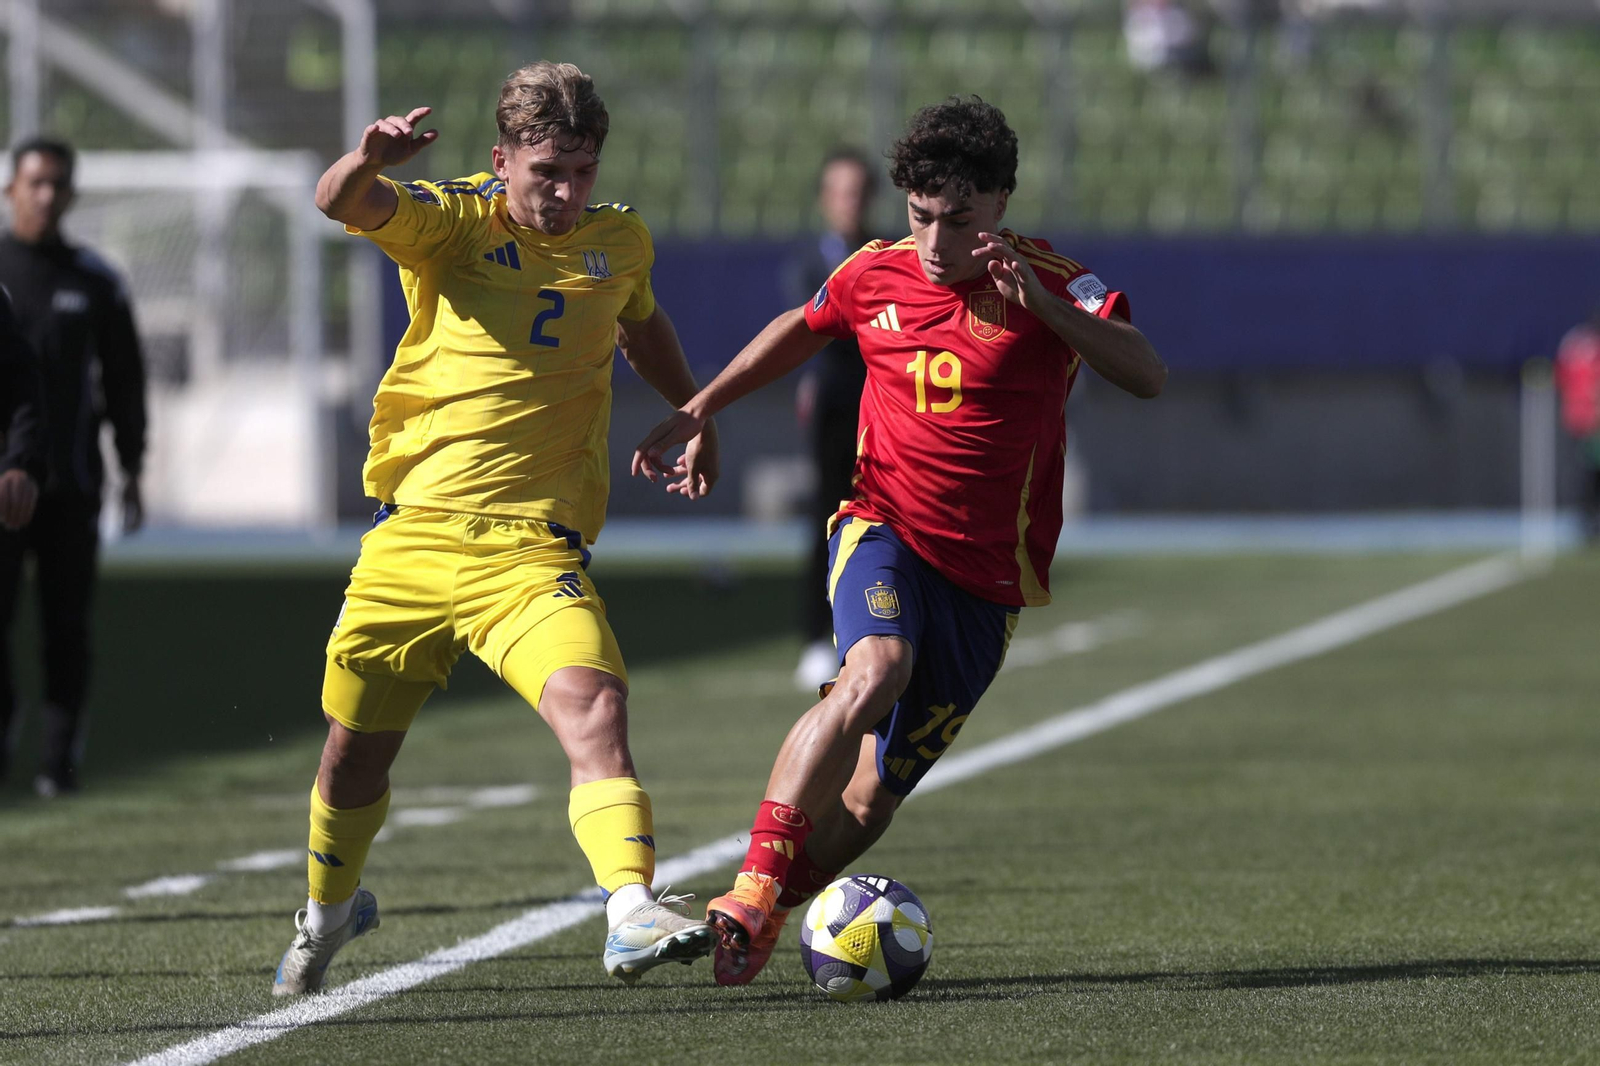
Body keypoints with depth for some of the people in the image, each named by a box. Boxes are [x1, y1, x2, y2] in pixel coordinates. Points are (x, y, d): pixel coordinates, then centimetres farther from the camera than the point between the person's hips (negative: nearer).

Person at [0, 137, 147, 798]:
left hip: (72, 486, 1)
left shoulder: (95, 282, 9)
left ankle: (60, 758, 6)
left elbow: (125, 379, 13)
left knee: (65, 625, 1)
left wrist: (132, 472, 8)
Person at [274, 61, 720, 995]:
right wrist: (371, 159, -46)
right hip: (414, 535, 0)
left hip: (533, 550, 0)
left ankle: (633, 915, -38)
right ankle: (329, 910, 41)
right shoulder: (454, 222, -3)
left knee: (597, 708, -26)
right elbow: (343, 204, -25)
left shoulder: (621, 241, 8)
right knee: (355, 751, 13)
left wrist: (696, 418, 29)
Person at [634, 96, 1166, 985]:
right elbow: (799, 330, 24)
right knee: (877, 668, -34)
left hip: (987, 577, 0)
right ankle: (751, 890, -36)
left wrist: (1039, 304, -36)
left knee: (871, 798, -3)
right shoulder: (874, 276, 2)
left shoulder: (1051, 286, -9)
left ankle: (764, 918, 21)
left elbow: (1146, 376, -25)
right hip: (884, 530, 0)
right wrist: (696, 412, 23)